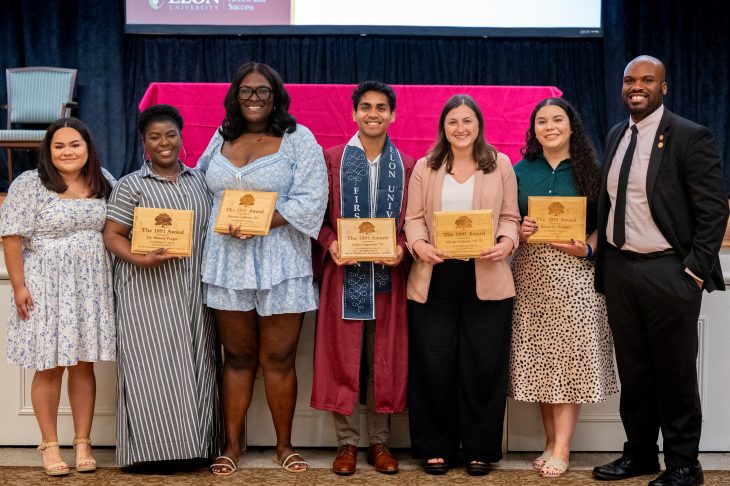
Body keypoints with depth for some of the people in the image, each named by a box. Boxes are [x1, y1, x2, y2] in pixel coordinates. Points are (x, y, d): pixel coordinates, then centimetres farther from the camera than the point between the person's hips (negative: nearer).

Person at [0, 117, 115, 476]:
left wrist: (116, 276, 9)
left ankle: (83, 442, 16)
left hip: (92, 287, 3)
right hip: (46, 288, -3)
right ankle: (49, 445, 14)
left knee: (84, 365, 7)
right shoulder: (29, 184, -6)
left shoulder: (103, 181, 8)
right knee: (49, 368, 2)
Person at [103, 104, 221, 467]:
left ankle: (194, 445, 14)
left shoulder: (199, 180, 14)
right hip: (148, 294, -4)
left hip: (193, 293, 4)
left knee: (195, 369, 5)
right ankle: (154, 448, 3)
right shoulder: (131, 185, 0)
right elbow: (112, 235, -4)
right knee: (153, 369, -5)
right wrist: (139, 259, -20)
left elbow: (213, 228, 21)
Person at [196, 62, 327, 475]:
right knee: (238, 358, 10)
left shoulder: (298, 139, -1)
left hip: (280, 265, -3)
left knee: (279, 360, 3)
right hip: (228, 263, 3)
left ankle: (284, 444, 19)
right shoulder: (221, 139, 12)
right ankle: (232, 445, 19)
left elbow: (311, 200, -9)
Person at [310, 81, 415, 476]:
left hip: (388, 276, 1)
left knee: (385, 361, 7)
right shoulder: (332, 159, 4)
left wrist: (403, 248, -11)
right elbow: (318, 215, 4)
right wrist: (331, 244, -13)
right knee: (343, 359, 2)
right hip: (344, 274, -1)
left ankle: (380, 443, 18)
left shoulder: (408, 166, 7)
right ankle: (347, 443, 13)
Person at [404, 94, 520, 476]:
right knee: (434, 364, 4)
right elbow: (413, 217, 4)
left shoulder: (500, 164, 8)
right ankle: (436, 446, 17)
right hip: (434, 279, 1)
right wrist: (420, 245, -15)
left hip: (486, 280, 0)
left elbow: (510, 217, 5)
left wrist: (506, 243, -14)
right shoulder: (425, 167, 10)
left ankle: (479, 448, 15)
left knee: (483, 365, 3)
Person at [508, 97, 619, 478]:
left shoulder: (589, 172, 4)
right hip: (530, 271, 2)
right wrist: (518, 231, -9)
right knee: (539, 357, 3)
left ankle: (562, 448, 1)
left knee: (570, 358, -4)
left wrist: (586, 250, -13)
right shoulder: (520, 171, 9)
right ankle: (550, 440, 14)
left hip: (575, 271, -2)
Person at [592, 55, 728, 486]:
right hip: (619, 269, 6)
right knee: (633, 370, 14)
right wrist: (603, 262, 9)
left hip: (668, 271, -6)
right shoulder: (616, 137, 11)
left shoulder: (690, 137, -8)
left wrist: (694, 271, -14)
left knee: (675, 373, 5)